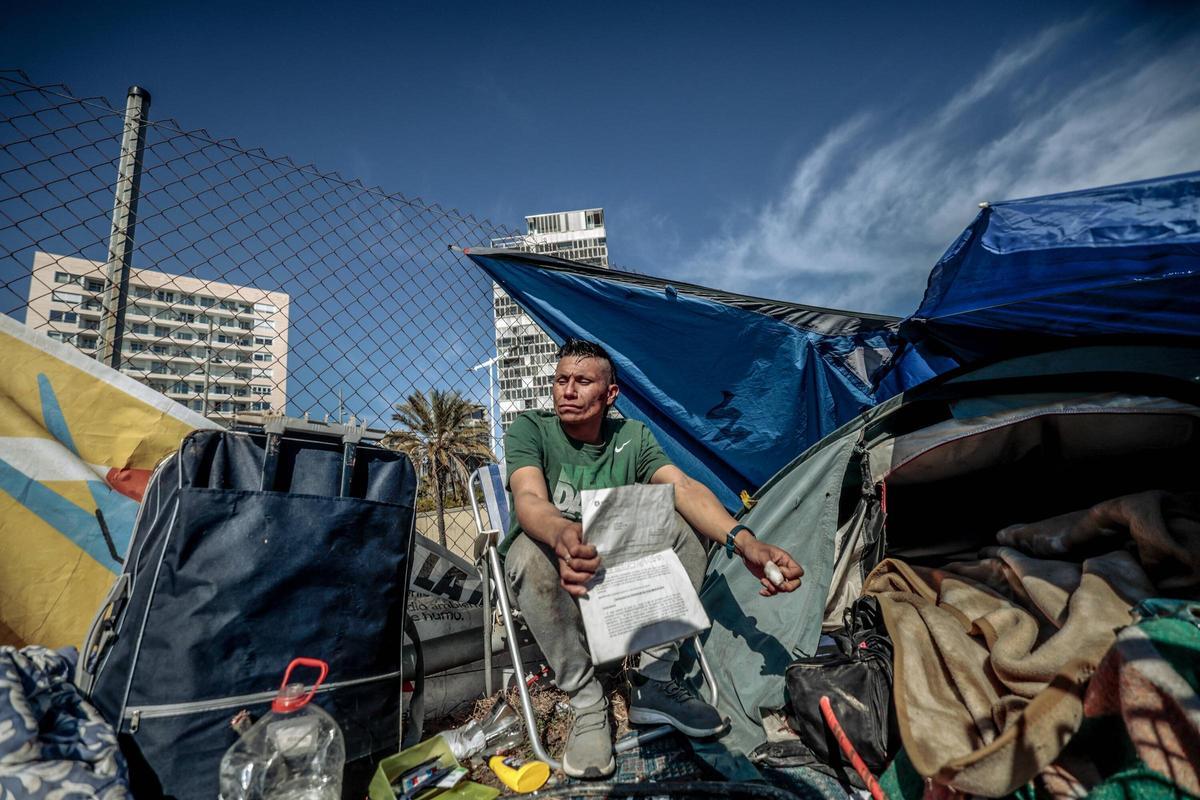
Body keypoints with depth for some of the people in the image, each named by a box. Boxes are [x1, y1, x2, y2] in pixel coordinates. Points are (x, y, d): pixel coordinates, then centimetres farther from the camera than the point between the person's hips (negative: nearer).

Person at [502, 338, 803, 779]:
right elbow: (529, 500, -33)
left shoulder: (632, 437, -6)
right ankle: (587, 704, -20)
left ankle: (653, 680, -13)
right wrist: (564, 536, -58)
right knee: (533, 553, -38)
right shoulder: (530, 429, -14)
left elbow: (683, 487, -23)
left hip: (617, 563, 3)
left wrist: (743, 539, -42)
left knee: (681, 525, -21)